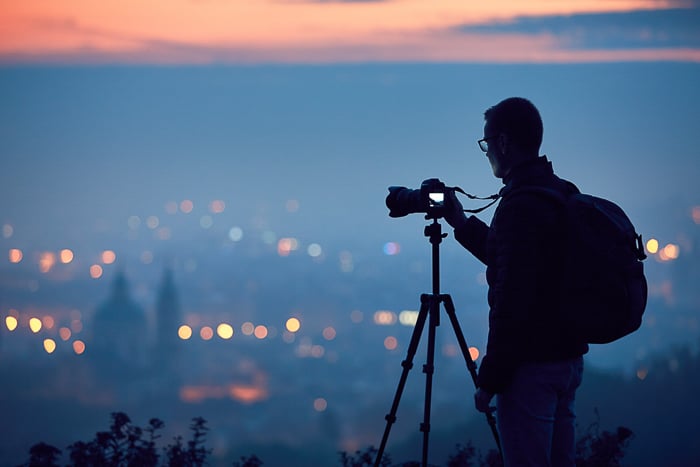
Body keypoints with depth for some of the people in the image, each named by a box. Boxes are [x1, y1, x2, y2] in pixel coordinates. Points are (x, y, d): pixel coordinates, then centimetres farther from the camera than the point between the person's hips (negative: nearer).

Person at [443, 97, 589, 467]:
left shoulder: (521, 204, -18)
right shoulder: (564, 196, 12)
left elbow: (512, 298, -22)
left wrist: (489, 379, -17)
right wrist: (462, 225, 25)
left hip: (532, 366, -9)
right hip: (569, 358, 9)